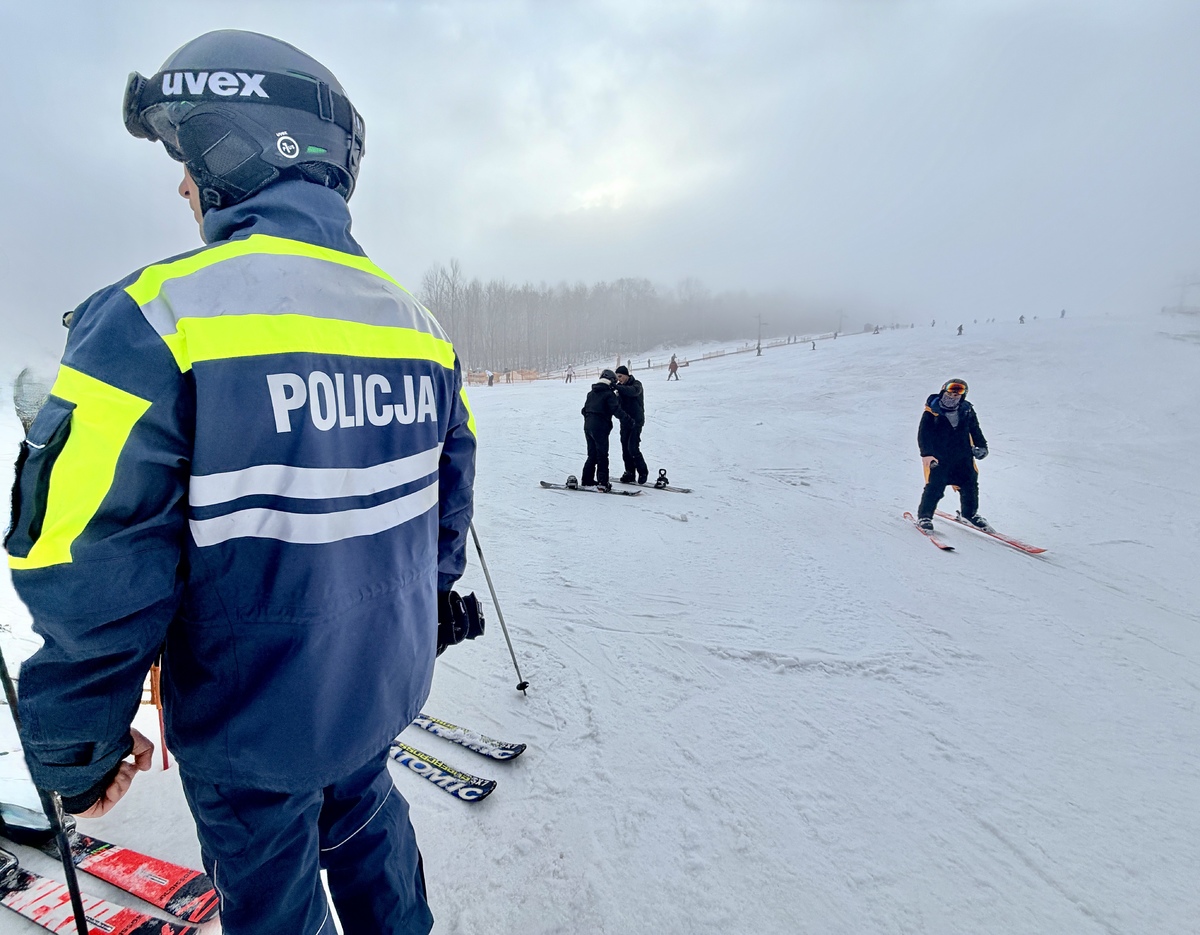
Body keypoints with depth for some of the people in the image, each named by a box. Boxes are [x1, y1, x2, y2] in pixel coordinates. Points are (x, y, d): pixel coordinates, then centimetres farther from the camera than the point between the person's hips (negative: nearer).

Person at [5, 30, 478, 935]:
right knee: (364, 817, 30)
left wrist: (79, 748, -4)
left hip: (254, 721, -5)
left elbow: (92, 578, -20)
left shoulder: (155, 316, -22)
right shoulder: (417, 320, -3)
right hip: (385, 682, 6)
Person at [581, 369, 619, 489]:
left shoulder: (591, 393, 13)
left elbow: (584, 410, 18)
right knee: (602, 455, -1)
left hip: (588, 426, 7)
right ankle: (602, 482, -4)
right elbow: (616, 410, -18)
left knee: (592, 454, 16)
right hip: (600, 427, -7)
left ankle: (587, 480, 17)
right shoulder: (609, 394, -9)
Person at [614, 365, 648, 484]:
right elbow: (618, 403, 4)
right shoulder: (621, 387, 11)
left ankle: (643, 471, 3)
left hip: (636, 421, -6)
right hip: (625, 421, 6)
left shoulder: (636, 384, -6)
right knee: (625, 448, 5)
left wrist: (617, 387, -42)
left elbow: (633, 391, -30)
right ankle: (630, 472, 15)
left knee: (633, 448, -12)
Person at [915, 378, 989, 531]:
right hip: (938, 458, -5)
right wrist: (926, 454, -20)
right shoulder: (932, 412, -6)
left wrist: (981, 445, 8)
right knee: (935, 487, -10)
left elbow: (975, 430, 20)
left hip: (963, 457, 5)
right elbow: (923, 434, -10)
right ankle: (924, 516, 7)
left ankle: (970, 513, 31)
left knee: (970, 483, 8)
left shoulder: (967, 411, 7)